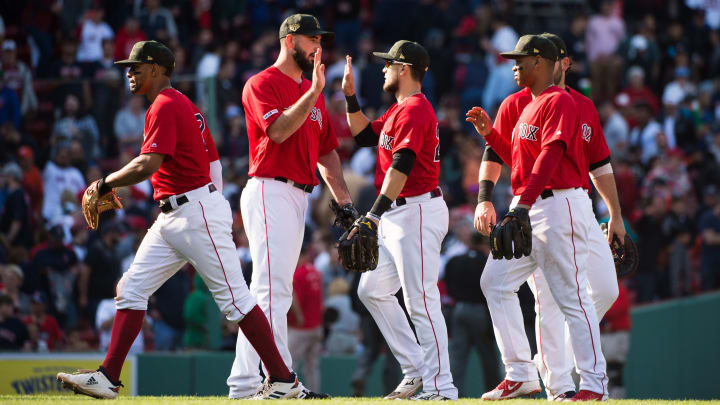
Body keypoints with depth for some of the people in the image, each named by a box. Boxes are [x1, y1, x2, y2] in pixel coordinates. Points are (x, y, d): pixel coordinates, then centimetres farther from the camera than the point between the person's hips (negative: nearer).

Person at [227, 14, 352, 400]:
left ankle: (243, 382, 12)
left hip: (298, 195, 9)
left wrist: (343, 199, 13)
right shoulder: (262, 85, -4)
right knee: (273, 289, -14)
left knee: (267, 292, 9)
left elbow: (326, 151, 23)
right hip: (270, 191, -9)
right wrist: (314, 91, -22)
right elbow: (279, 130, -20)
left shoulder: (312, 92, 21)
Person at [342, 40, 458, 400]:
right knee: (372, 290, 14)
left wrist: (375, 215, -31)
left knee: (421, 301, -12)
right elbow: (365, 135, 27)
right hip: (396, 215, 11)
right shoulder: (400, 109, 16)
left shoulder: (415, 110, -15)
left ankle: (440, 386, -12)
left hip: (418, 212, -11)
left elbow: (401, 166, -25)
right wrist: (350, 96, 18)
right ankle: (417, 371, 17)